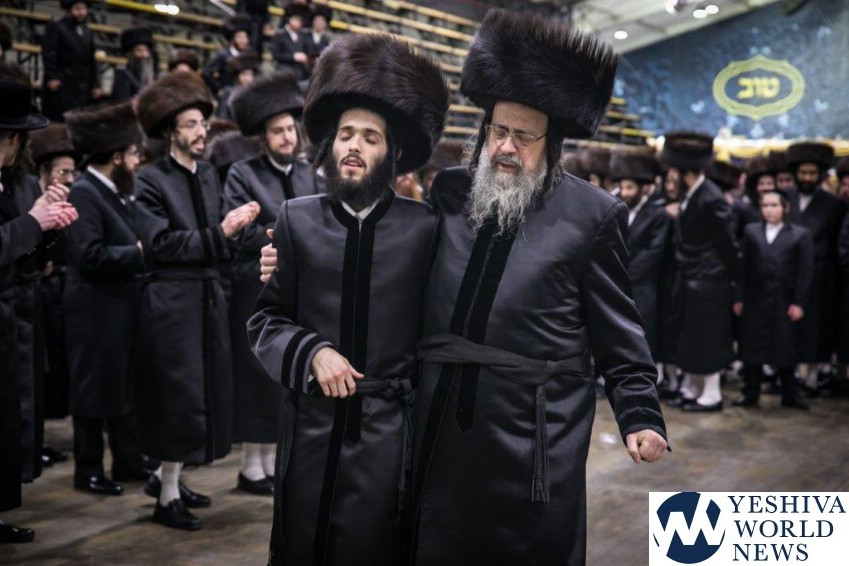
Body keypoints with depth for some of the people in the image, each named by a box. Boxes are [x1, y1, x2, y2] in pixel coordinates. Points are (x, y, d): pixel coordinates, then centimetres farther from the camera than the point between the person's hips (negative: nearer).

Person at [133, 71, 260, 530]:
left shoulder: (208, 174, 11)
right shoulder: (151, 179, -9)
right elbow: (160, 242, -18)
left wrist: (233, 227, -5)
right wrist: (219, 233, -19)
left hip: (208, 297, 7)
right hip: (171, 299, -7)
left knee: (207, 390, 13)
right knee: (178, 393, -3)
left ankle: (166, 474, 29)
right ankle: (167, 496, 8)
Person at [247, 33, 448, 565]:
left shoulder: (426, 227, -2)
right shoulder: (297, 220, 3)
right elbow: (266, 317, 5)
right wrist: (311, 351, -11)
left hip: (389, 428, -2)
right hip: (311, 424, 2)